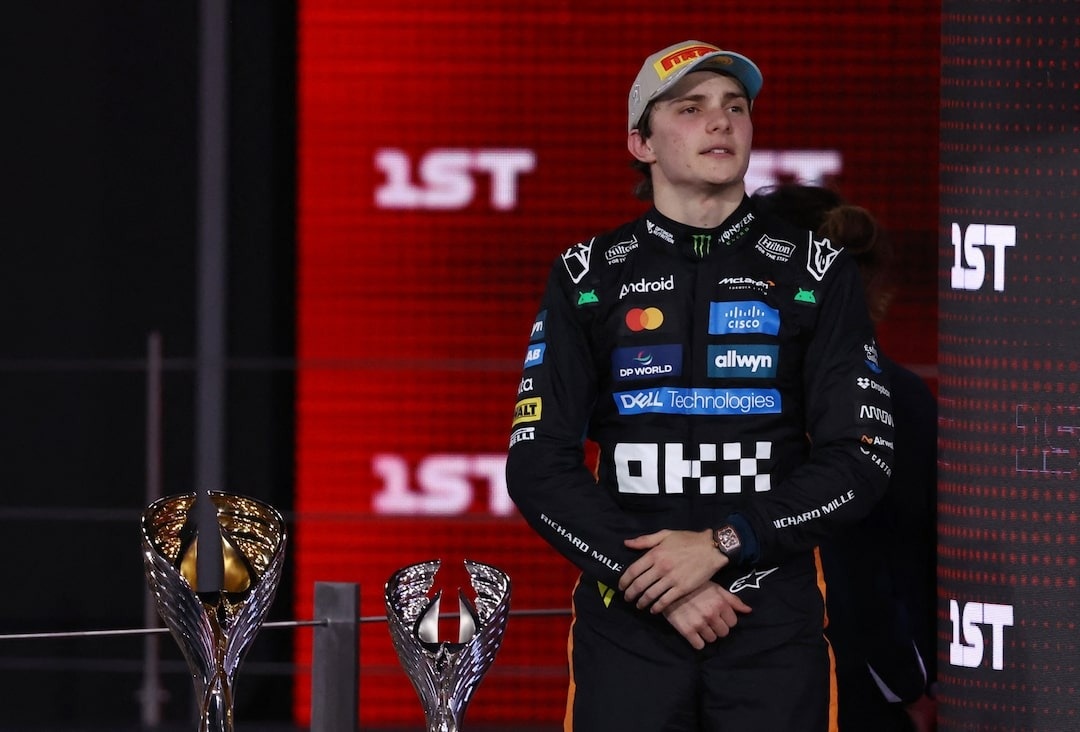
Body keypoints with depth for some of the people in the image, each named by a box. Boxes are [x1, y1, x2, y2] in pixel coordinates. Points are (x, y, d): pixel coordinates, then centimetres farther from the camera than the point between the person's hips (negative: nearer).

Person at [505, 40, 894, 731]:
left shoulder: (818, 272, 5)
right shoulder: (587, 277, 6)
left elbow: (862, 459, 0)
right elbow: (539, 467, 1)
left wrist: (723, 544, -12)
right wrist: (663, 585, -10)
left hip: (774, 622, 0)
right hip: (628, 621, 0)